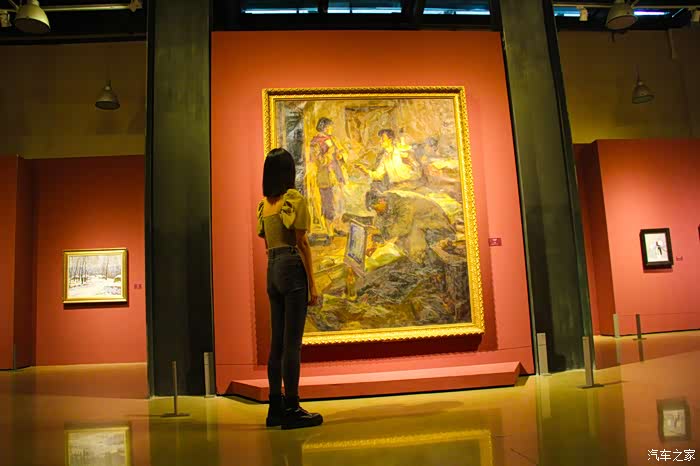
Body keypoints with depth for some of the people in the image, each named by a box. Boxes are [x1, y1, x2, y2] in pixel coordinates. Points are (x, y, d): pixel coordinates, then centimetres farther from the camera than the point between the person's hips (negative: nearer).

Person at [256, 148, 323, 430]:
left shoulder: (263, 204, 14)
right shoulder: (295, 198, -5)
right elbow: (302, 243, -10)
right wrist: (312, 283, -9)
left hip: (272, 270, 7)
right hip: (293, 268, -7)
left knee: (277, 341, 10)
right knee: (292, 342, -6)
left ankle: (276, 407, 16)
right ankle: (291, 409, -2)